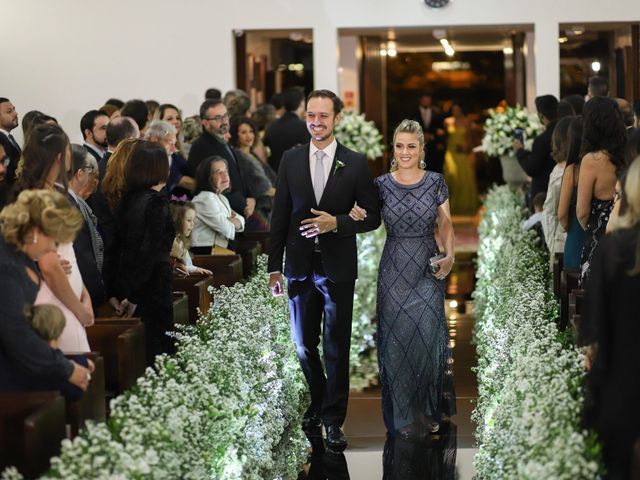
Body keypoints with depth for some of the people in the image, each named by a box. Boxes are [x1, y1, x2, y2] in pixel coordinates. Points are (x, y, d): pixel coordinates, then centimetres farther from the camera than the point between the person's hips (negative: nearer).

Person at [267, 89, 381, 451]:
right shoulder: (291, 160, 3)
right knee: (304, 345, 12)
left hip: (338, 268, -2)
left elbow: (372, 217, 0)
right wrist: (274, 267, 4)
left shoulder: (356, 163, -2)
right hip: (300, 267, 2)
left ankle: (333, 420, 13)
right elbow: (280, 215, 5)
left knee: (337, 349, 3)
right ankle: (318, 404, 32)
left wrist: (337, 223, -17)